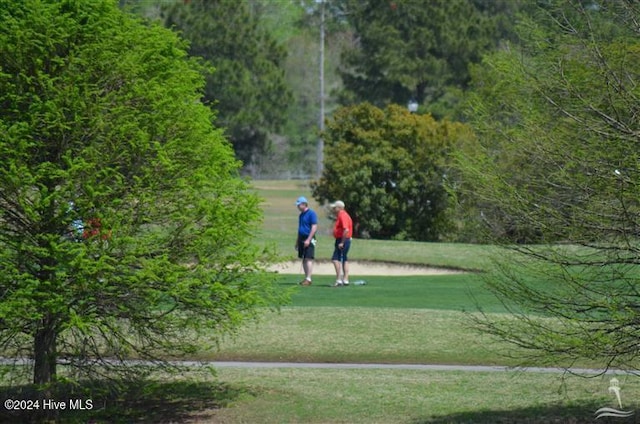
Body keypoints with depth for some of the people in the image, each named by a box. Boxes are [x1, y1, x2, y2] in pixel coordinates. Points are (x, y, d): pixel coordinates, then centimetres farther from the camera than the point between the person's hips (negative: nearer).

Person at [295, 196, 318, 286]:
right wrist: (297, 241, 21)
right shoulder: (301, 215, 17)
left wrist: (308, 240, -21)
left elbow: (314, 228, -15)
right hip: (301, 239, 9)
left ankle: (308, 279, -16)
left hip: (309, 240, -9)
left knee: (309, 259, -12)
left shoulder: (311, 213, -9)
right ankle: (306, 278, 13)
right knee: (304, 259, 9)